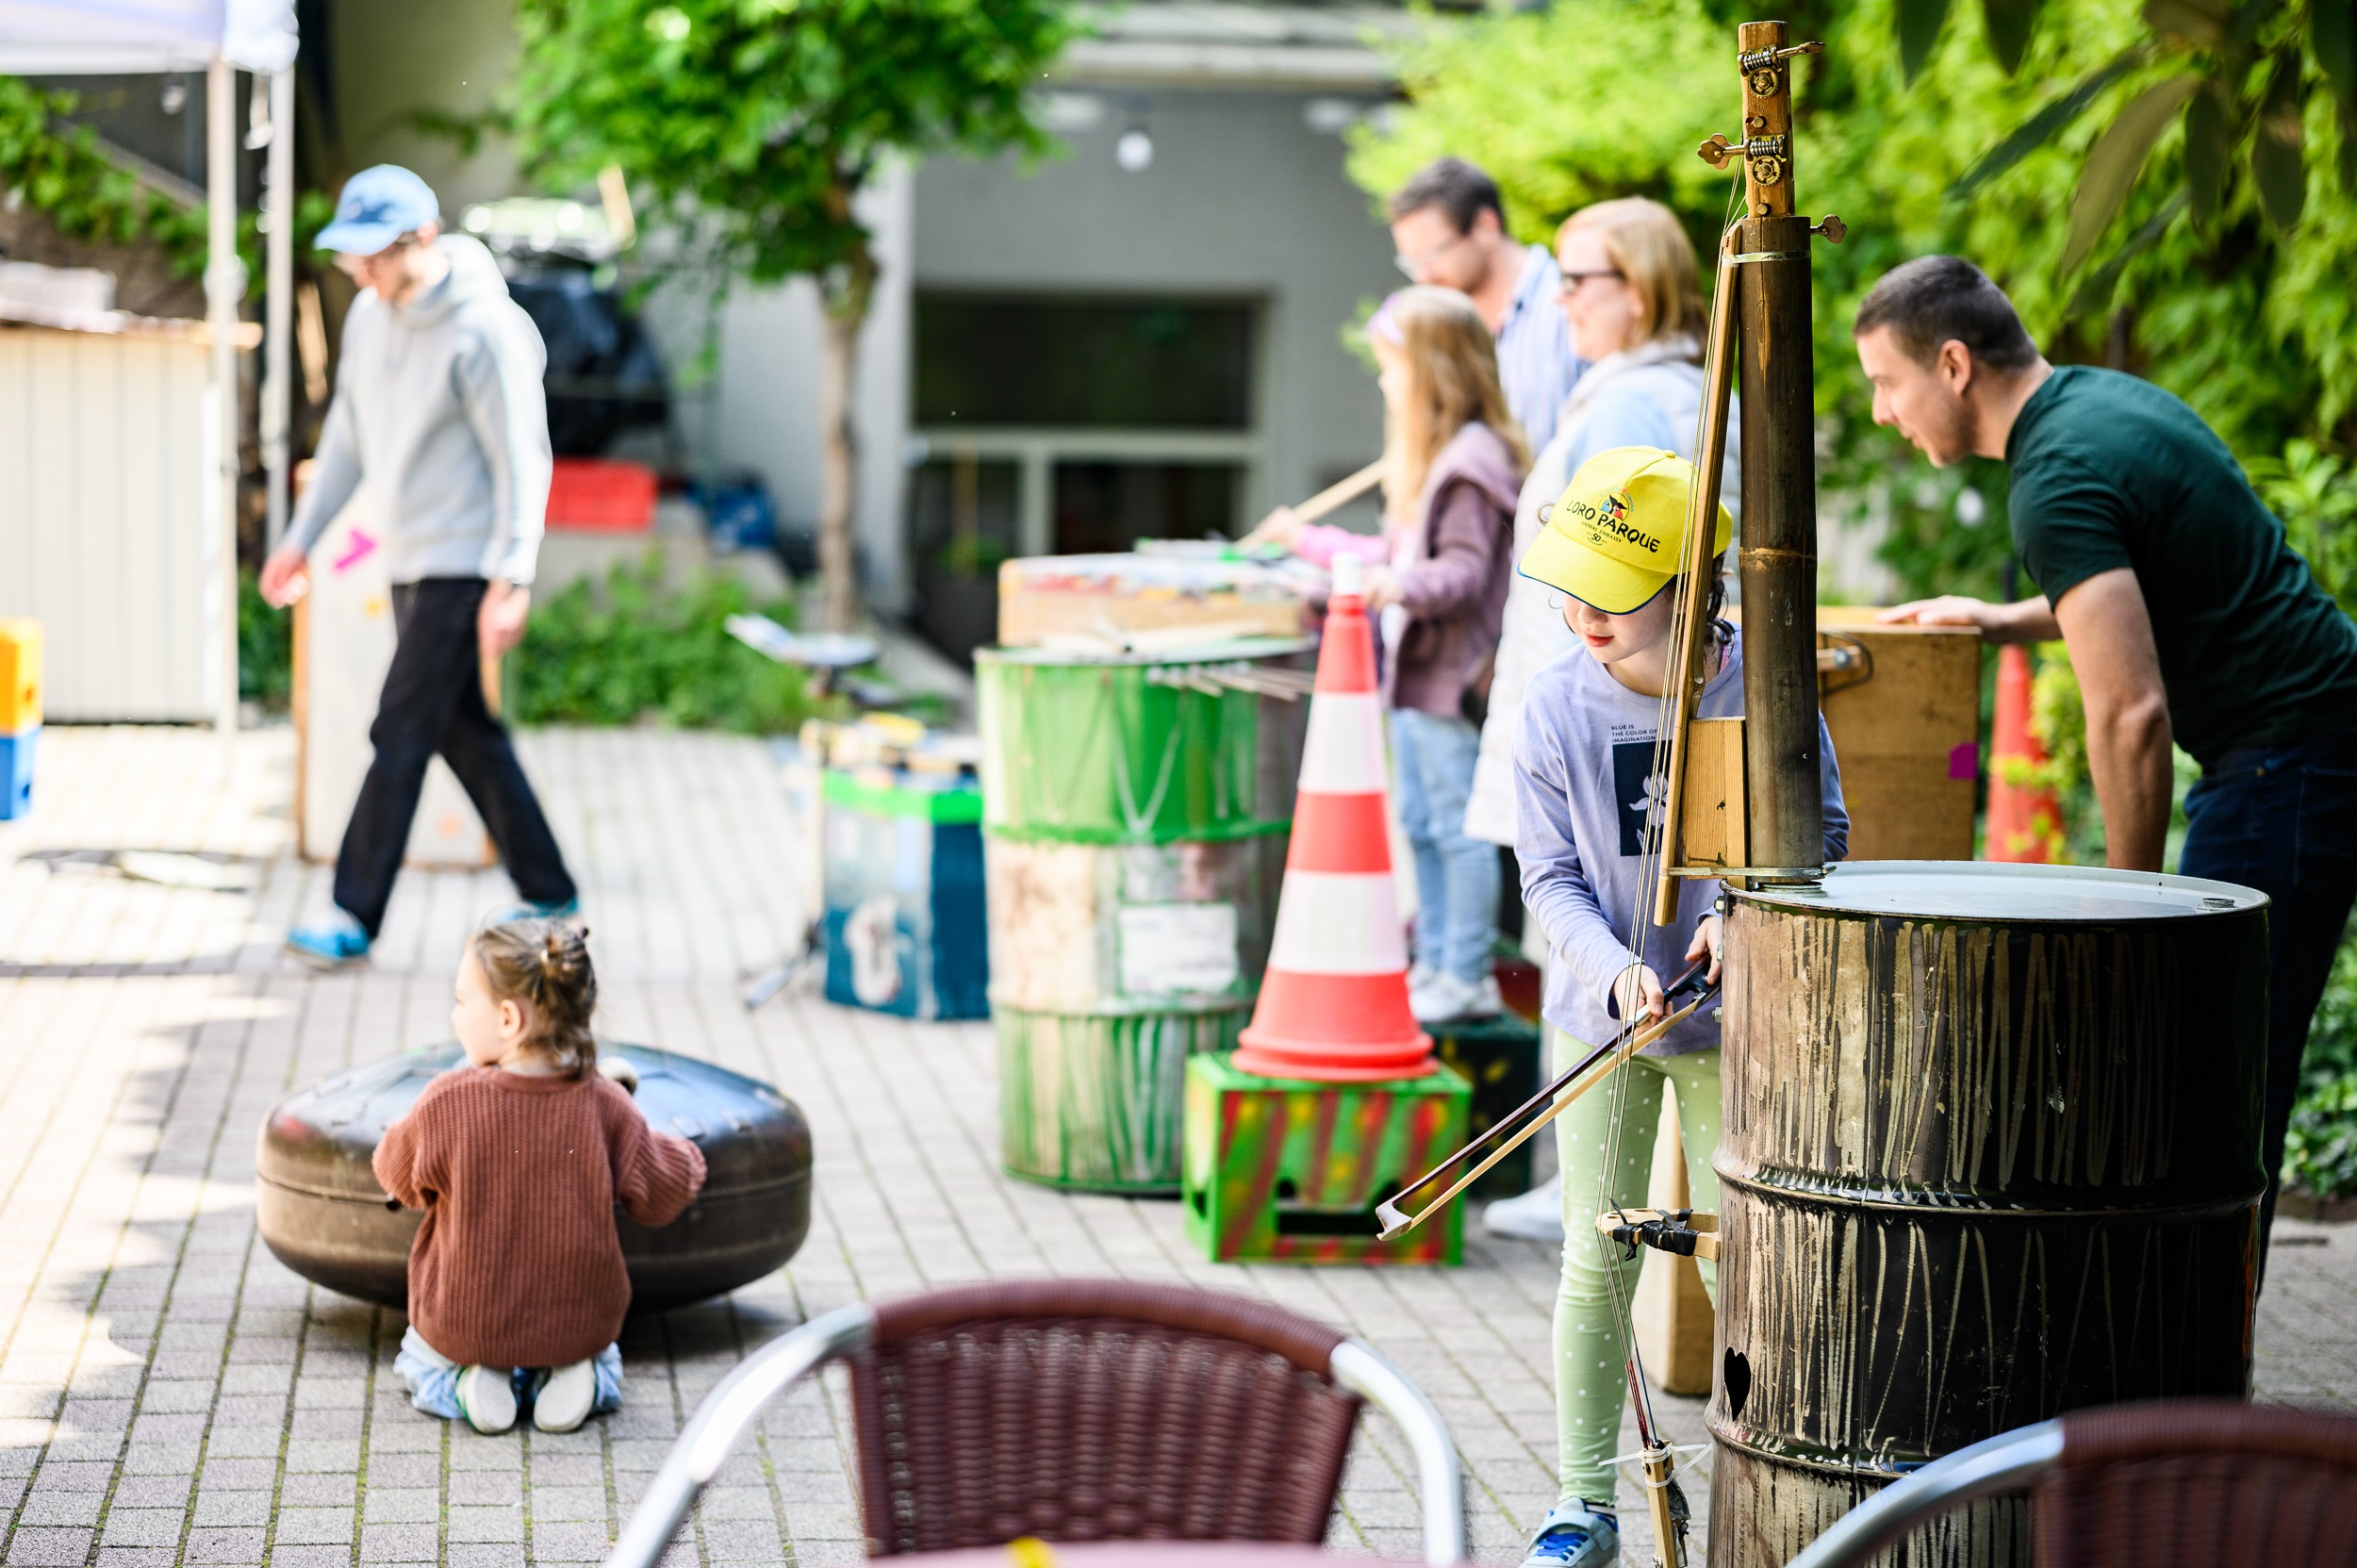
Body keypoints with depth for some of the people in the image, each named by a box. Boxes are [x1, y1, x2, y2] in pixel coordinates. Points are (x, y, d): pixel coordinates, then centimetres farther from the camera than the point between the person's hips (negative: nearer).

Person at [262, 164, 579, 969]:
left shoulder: (485, 329, -17)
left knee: (400, 735, -8)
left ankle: (355, 915, -3)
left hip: (463, 564, -8)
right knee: (465, 732, 13)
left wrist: (512, 579, -23)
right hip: (409, 561, 9)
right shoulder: (370, 314, 8)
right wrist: (302, 536, 18)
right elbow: (348, 433, 18)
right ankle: (548, 895, 22)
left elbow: (522, 460, -17)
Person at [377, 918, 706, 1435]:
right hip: (580, 1326, 2)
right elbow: (661, 1196, -5)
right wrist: (684, 1157, 17)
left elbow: (401, 1179, -3)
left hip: (465, 1326, -1)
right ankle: (574, 1376, 4)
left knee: (419, 1360, 33)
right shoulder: (606, 1105, -17)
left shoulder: (447, 1102, -23)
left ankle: (464, 1380, 1)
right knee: (600, 1354, 37)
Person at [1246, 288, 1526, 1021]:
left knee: (1459, 826, -6)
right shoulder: (1428, 461, 19)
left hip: (1453, 672, -11)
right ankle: (1434, 966, 22)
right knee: (1419, 825, 14)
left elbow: (1465, 568, -22)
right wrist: (1310, 542, 31)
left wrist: (1405, 586, -40)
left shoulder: (1471, 463, -14)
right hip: (1413, 669, 11)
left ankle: (1468, 976, -1)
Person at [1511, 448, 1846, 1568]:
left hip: (1731, 1023, -1)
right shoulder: (1555, 709, -7)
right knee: (1596, 1263, 5)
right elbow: (1551, 878, -5)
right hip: (1600, 1020, 1)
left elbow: (1822, 835, -2)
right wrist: (1618, 974, -22)